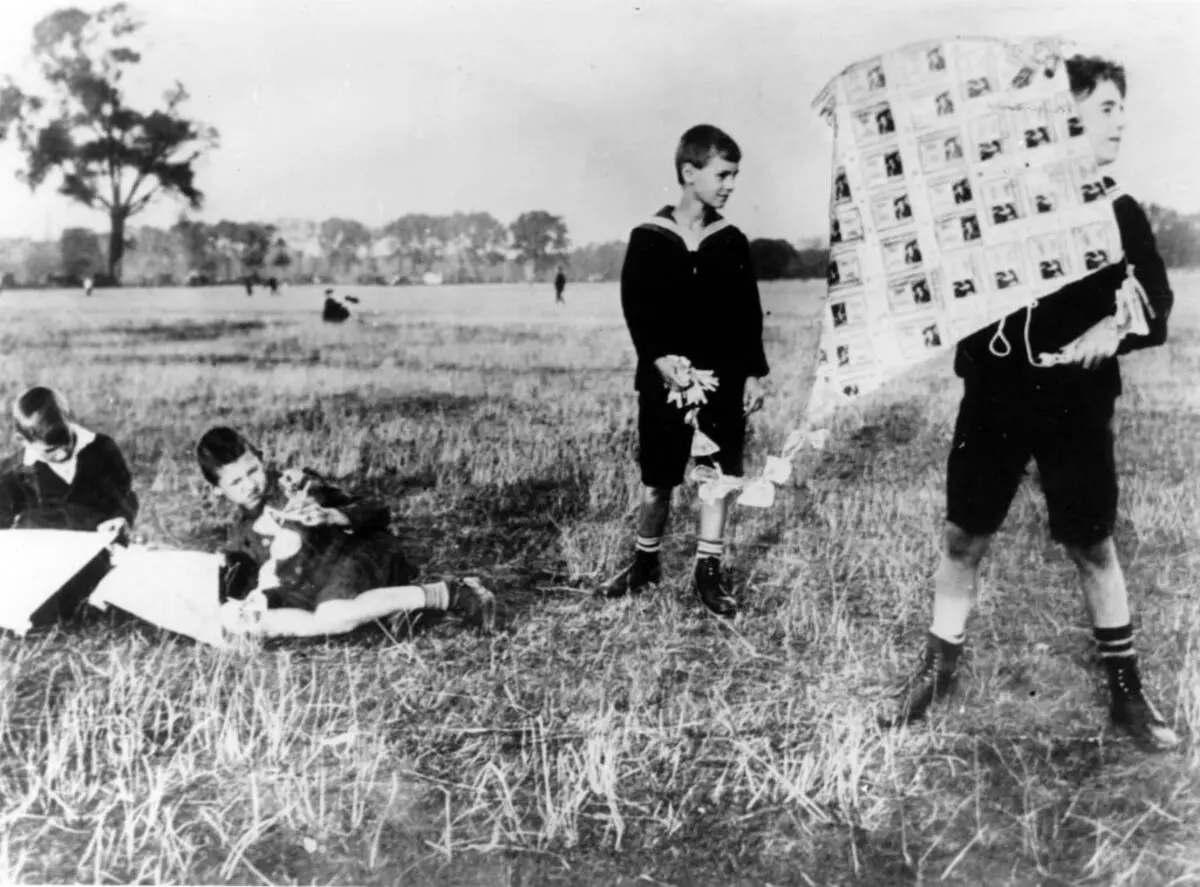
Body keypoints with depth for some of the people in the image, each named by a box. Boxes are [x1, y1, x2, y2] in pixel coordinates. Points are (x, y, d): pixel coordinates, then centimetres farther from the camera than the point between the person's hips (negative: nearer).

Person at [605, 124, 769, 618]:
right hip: (664, 377, -2)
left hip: (724, 378, 2)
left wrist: (754, 372, 3)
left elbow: (749, 314, 7)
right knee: (657, 479, 7)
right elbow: (636, 308, -8)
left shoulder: (732, 242, 5)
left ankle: (708, 572, 13)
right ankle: (645, 563, 26)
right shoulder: (648, 239, -3)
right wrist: (659, 358, -21)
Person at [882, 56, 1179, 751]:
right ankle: (941, 667, 24)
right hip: (995, 393, 0)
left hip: (1077, 401, 1)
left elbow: (1157, 311, 3)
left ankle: (1127, 689, 21)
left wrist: (1114, 326, -17)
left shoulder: (1118, 210, 5)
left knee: (1093, 543, 7)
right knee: (964, 537, 6)